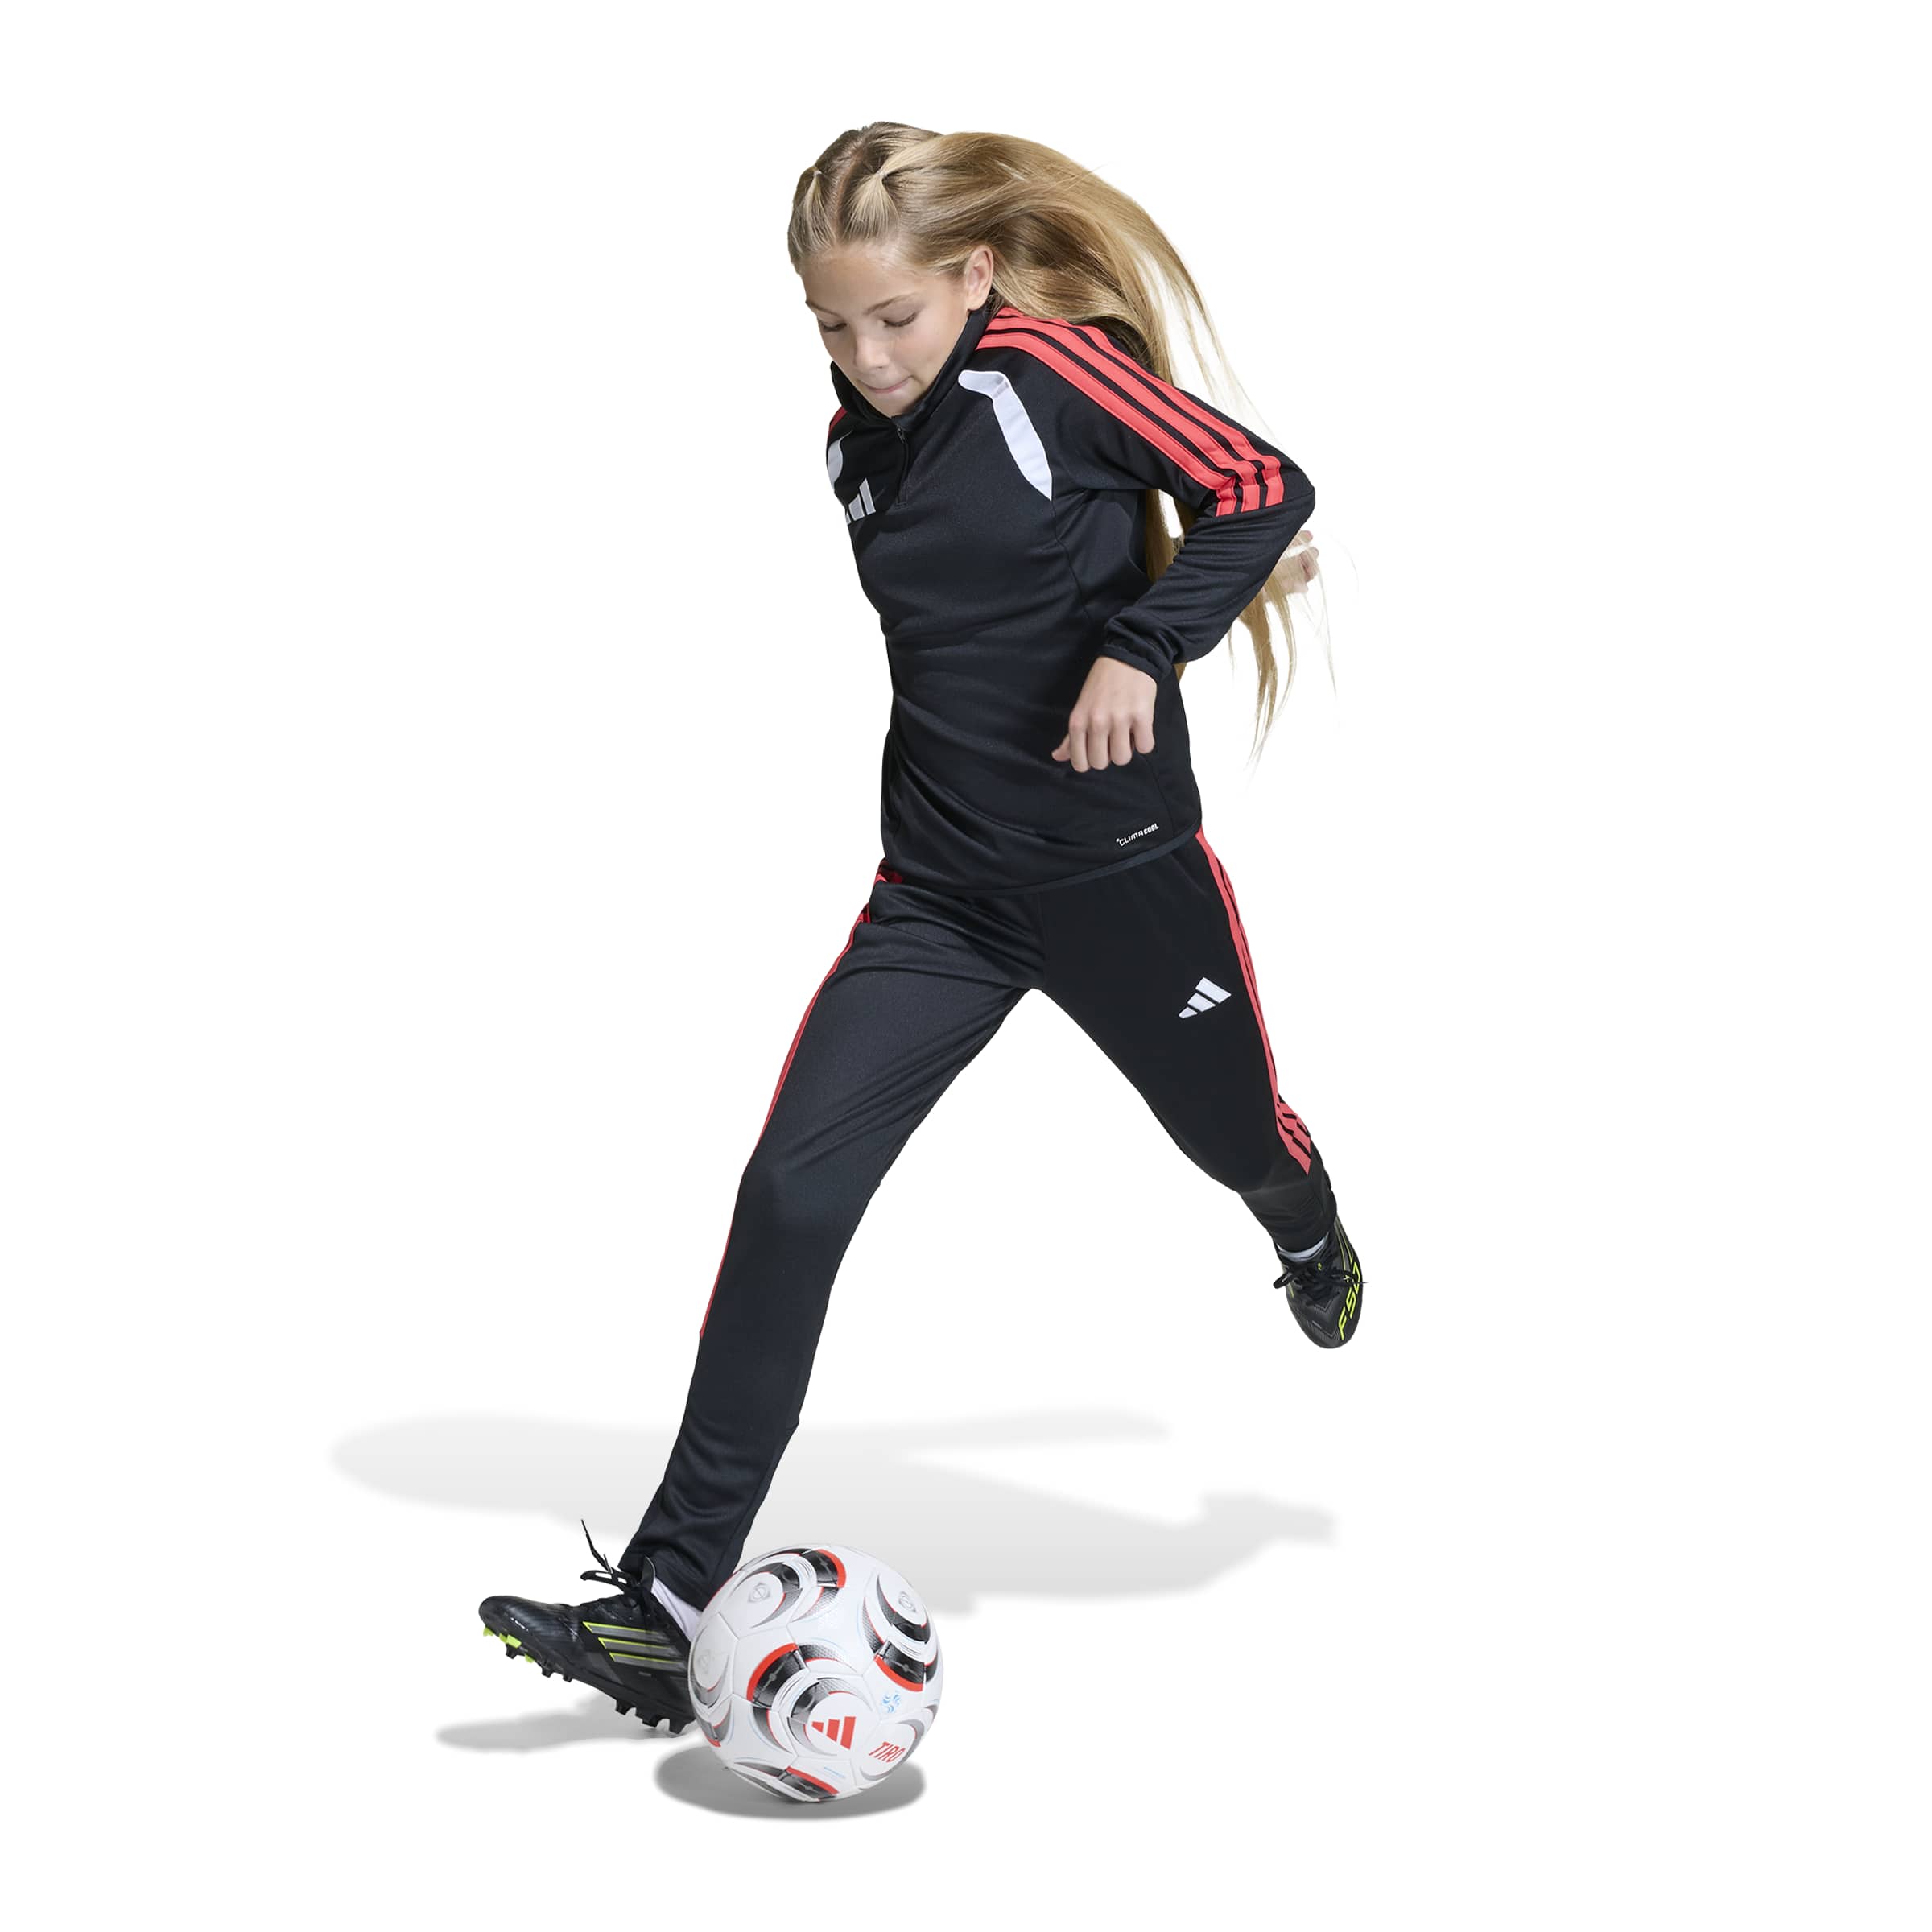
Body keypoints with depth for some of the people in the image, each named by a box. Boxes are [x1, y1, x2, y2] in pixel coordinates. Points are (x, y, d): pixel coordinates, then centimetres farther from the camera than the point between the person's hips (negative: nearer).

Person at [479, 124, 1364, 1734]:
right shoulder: (856, 446, 3)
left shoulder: (1052, 366, -13)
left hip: (1122, 869, -3)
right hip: (940, 890, 3)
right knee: (793, 1191, -13)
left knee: (1236, 1137, 20)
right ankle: (669, 1600, -9)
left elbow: (1265, 485, -12)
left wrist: (1144, 640, -22)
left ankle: (1312, 1236, 63)